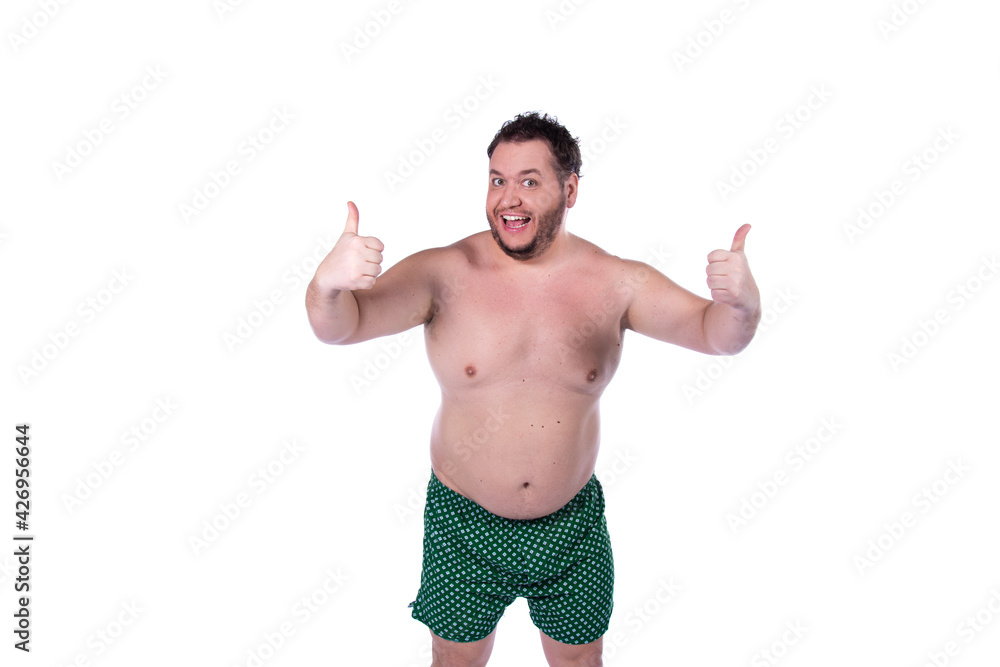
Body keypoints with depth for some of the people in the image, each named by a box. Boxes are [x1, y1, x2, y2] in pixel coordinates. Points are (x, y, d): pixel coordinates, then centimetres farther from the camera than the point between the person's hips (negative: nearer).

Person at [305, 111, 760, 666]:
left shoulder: (615, 282, -11)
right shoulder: (444, 275, -16)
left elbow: (717, 334, -11)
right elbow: (339, 326, -22)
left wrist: (740, 304, -35)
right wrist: (328, 284, -46)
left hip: (573, 524, 2)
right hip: (464, 523, -1)